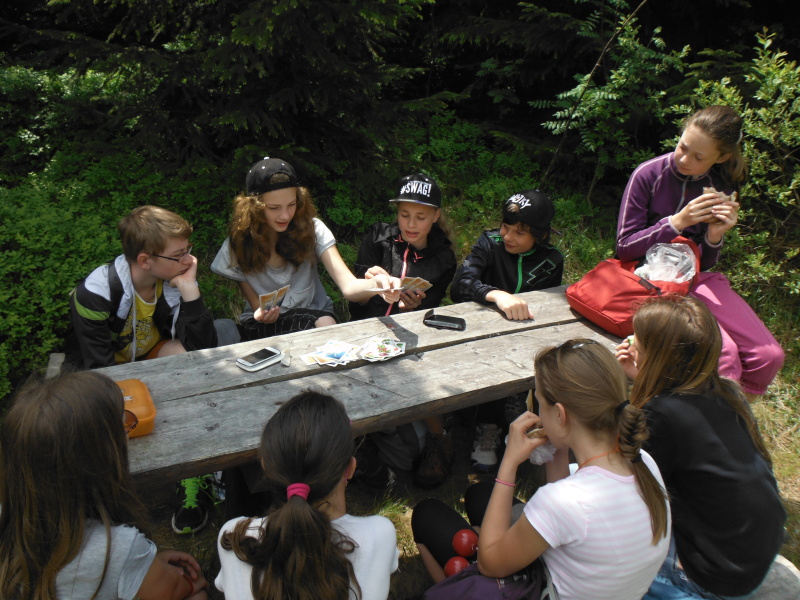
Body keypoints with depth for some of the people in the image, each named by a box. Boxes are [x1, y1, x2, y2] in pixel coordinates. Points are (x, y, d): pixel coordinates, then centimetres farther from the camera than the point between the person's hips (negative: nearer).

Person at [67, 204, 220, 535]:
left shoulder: (175, 279, -20)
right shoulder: (96, 293, -28)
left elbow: (201, 348, -27)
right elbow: (101, 372, -25)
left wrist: (189, 287, -35)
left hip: (152, 352, 3)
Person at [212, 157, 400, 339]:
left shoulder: (311, 229, -10)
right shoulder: (238, 246, -9)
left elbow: (349, 286, -20)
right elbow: (256, 307, 0)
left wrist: (376, 284, -43)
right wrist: (260, 315, -25)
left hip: (316, 313, 2)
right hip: (267, 325, -2)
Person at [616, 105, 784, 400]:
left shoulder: (722, 189, 3)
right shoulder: (649, 175, -11)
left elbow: (705, 264, 6)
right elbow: (624, 247, -10)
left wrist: (715, 235, -16)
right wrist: (678, 221, -21)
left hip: (696, 278, 5)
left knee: (769, 356, -11)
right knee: (723, 353, -26)